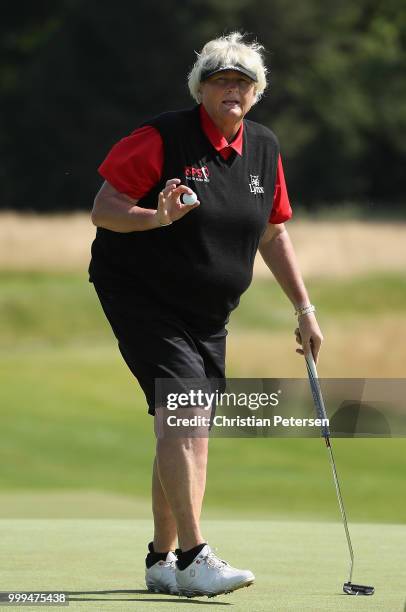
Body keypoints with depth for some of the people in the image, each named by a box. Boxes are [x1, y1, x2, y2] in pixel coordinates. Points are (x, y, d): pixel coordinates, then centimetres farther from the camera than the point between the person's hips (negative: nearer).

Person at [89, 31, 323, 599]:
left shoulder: (264, 149, 6)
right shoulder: (162, 138, -14)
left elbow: (274, 234, 17)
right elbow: (103, 210, -13)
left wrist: (304, 309, 14)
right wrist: (158, 217, -31)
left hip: (210, 314, 7)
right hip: (140, 297, -7)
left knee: (188, 434, 8)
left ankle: (162, 560, 18)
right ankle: (193, 559, -25)